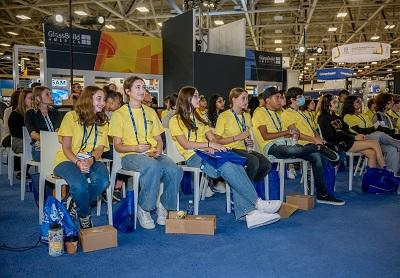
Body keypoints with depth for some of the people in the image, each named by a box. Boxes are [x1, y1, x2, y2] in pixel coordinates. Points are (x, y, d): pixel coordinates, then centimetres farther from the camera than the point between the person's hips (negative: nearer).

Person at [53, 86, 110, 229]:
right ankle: (85, 216, -3)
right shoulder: (71, 116, 0)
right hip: (67, 160, -3)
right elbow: (66, 148, -4)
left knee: (103, 180, -32)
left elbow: (100, 148, 3)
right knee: (79, 185, -35)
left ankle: (75, 204, -3)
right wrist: (77, 162, -23)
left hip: (91, 161, 4)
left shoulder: (103, 122, 14)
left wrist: (90, 161, -19)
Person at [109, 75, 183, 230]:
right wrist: (135, 148, -18)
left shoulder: (151, 112, 20)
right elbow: (118, 146, 1)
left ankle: (164, 206, -5)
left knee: (175, 170, -28)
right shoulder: (119, 114, 5)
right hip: (130, 156, -4)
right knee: (153, 167, -38)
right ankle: (144, 209, -18)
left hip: (153, 154, 4)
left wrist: (158, 150, -3)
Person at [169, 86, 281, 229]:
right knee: (227, 166, -33)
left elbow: (212, 137, 17)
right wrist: (209, 144, -16)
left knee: (237, 165, -27)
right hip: (193, 156, -6)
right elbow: (185, 144, -8)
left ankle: (248, 212, -37)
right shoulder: (175, 121, 6)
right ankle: (257, 202, -28)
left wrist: (212, 147, -6)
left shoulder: (199, 118, 28)